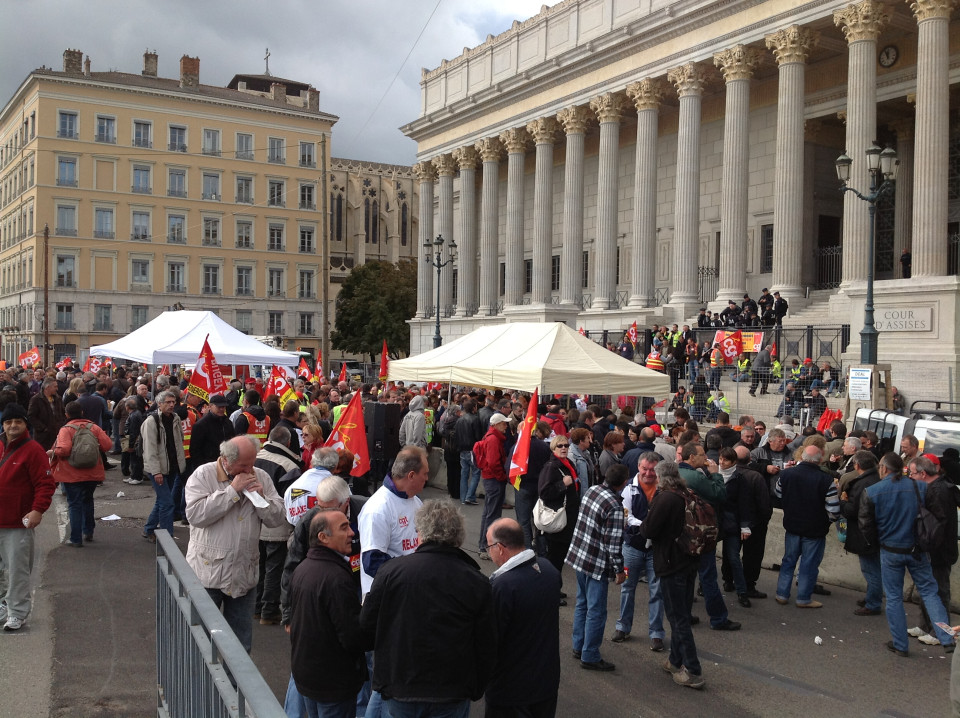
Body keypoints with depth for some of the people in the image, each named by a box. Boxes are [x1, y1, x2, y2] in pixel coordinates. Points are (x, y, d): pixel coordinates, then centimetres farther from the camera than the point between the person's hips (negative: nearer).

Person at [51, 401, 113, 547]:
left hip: (72, 475, -4)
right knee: (88, 501, 23)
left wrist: (54, 452, -4)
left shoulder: (66, 430, -12)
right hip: (92, 474, 4)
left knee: (75, 505, 3)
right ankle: (88, 532, 32)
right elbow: (107, 445, -4)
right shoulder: (93, 427, 0)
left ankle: (76, 539, 4)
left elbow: (63, 450, -25)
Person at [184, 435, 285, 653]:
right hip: (208, 572, -4)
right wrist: (232, 490, -20)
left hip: (244, 574, 4)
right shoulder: (203, 475, -7)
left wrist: (262, 496, -15)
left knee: (241, 645, 15)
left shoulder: (260, 477, 4)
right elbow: (195, 515, -21)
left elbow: (277, 519, 3)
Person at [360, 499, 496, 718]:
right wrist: (476, 690, 12)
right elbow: (487, 648, -3)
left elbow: (367, 624, -2)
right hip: (453, 695, 0)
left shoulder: (391, 570, -12)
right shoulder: (477, 583, -9)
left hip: (399, 690, 0)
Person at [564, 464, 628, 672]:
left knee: (582, 604, 21)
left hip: (578, 556, 9)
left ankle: (579, 647, 33)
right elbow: (614, 542, -21)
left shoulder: (591, 490, 1)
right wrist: (619, 570, -11)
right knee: (596, 612, 3)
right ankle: (590, 657, 11)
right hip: (597, 564, -8)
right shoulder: (614, 506, -23)